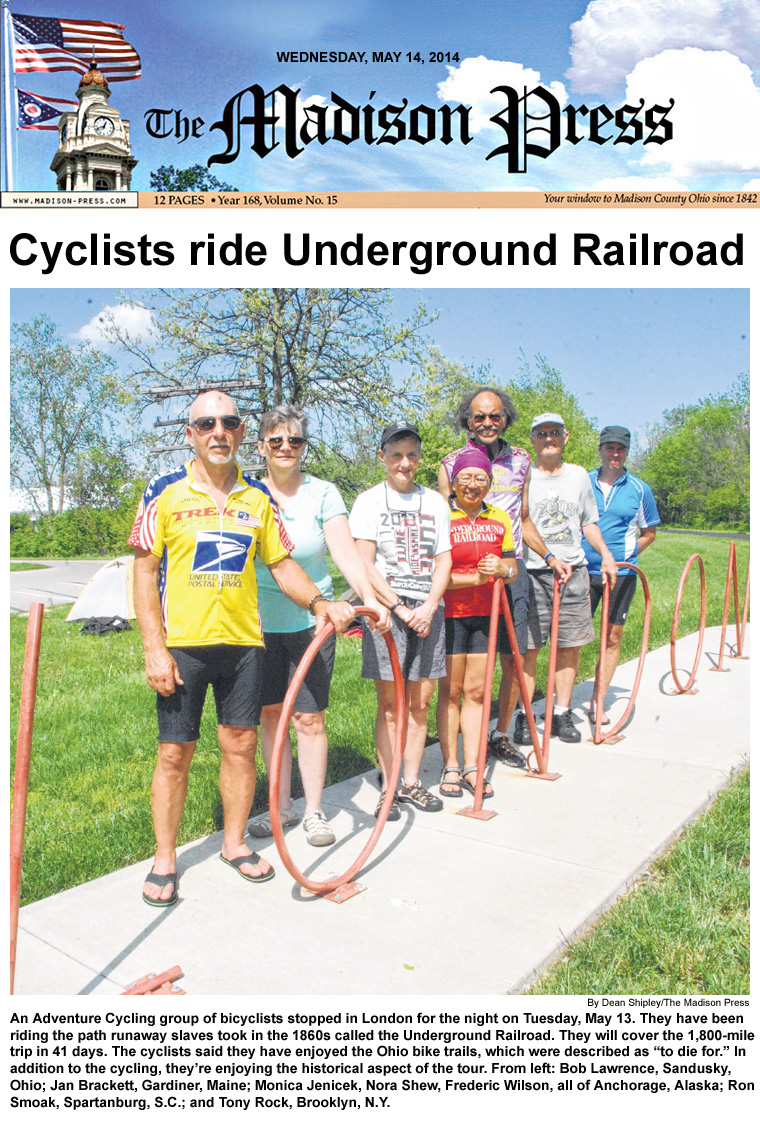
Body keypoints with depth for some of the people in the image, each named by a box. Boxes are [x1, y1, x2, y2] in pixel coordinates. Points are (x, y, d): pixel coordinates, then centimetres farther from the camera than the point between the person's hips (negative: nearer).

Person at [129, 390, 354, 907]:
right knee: (175, 751, 4)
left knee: (241, 743, 9)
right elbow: (145, 571, -4)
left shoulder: (258, 497, 6)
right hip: (181, 645, -3)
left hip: (244, 640, 3)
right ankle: (165, 859, 22)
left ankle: (235, 842, 29)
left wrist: (319, 601, -6)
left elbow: (282, 564, 11)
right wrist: (155, 647, -10)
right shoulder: (166, 491, -3)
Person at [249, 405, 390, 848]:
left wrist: (370, 597, -27)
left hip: (312, 621, -2)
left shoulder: (322, 493, -4)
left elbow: (345, 549, -14)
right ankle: (283, 806, 26)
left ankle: (315, 811, 18)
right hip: (262, 623, 2)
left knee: (310, 717, 2)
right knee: (271, 714, 10)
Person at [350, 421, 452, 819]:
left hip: (428, 611, 4)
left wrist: (428, 607, -6)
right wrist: (401, 608, -12)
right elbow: (365, 564, -6)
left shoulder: (434, 502, 12)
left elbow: (443, 560, 8)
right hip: (386, 609, -4)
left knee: (420, 703, 7)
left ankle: (411, 782, 20)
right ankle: (388, 787, 10)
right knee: (390, 704, -1)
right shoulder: (369, 501, 1)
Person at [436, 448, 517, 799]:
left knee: (476, 691, 7)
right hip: (449, 614, -4)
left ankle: (472, 767, 16)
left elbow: (513, 569, 11)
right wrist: (474, 578, -22)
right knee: (450, 690, 4)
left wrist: (501, 569, -12)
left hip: (485, 613, 4)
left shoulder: (499, 519, 9)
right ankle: (450, 767, 15)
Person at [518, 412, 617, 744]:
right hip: (531, 572, -3)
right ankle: (524, 717, 9)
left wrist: (605, 553, 12)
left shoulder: (579, 475, 14)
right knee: (527, 648, -3)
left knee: (570, 647, 6)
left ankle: (562, 714, 19)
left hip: (573, 571, 4)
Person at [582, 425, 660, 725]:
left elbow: (649, 533, 13)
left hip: (621, 573, 1)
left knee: (612, 638, 5)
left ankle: (597, 704, 16)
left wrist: (627, 553, 0)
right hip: (583, 571, -1)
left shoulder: (639, 489, 4)